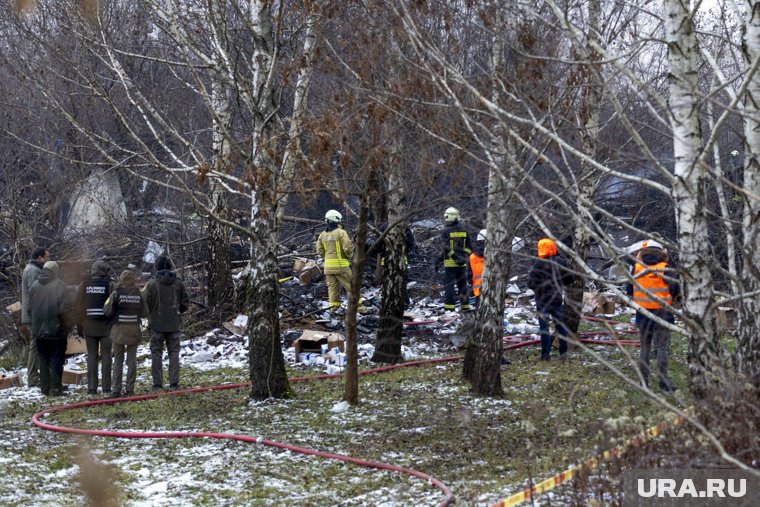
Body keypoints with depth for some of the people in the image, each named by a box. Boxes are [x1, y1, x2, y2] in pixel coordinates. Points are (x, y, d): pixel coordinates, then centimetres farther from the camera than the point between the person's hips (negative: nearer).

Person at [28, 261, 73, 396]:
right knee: (56, 360, 1)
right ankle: (55, 388, -1)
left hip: (39, 331, 4)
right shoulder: (59, 286, -12)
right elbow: (65, 308, -15)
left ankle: (45, 388, 14)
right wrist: (68, 324, -2)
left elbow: (30, 308, 9)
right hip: (56, 331, -4)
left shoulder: (34, 286, 2)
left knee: (43, 360, 13)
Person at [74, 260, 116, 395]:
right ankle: (106, 387, 2)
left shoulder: (84, 285, 3)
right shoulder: (110, 285, -5)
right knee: (106, 356, 4)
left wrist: (80, 325, 11)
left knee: (91, 356, 6)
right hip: (106, 326, -2)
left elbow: (78, 306, 5)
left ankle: (92, 387, 2)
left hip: (89, 326, 2)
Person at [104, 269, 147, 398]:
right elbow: (144, 313, 0)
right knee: (132, 360, 9)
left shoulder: (116, 294, -10)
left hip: (119, 329, -1)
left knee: (118, 359, 6)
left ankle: (116, 390, 1)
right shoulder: (138, 295, -4)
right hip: (134, 330, 1)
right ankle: (130, 389, 6)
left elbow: (107, 311, -12)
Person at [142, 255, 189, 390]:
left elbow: (145, 303, -8)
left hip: (156, 324, -2)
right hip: (174, 324, 2)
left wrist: (150, 315, 9)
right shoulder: (178, 283, 0)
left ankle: (157, 383, 2)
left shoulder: (152, 284, -10)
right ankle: (174, 382, 5)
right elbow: (185, 303, 3)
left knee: (156, 353, 5)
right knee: (174, 352, 9)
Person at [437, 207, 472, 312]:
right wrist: (464, 257, 8)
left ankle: (449, 307, -6)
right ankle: (465, 306, 19)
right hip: (462, 264, 5)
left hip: (450, 263, -5)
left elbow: (447, 248, -17)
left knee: (449, 285, -2)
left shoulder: (446, 231, -10)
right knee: (462, 284, 14)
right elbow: (469, 247, 8)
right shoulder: (464, 231, 7)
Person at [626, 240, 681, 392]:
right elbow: (675, 290, -11)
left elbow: (629, 289, 5)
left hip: (643, 312, 3)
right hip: (662, 312, -3)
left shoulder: (637, 268, 1)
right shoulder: (665, 269, -10)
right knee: (662, 348, 0)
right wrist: (675, 298, 11)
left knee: (644, 347, 13)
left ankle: (643, 381, 14)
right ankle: (663, 382, -4)